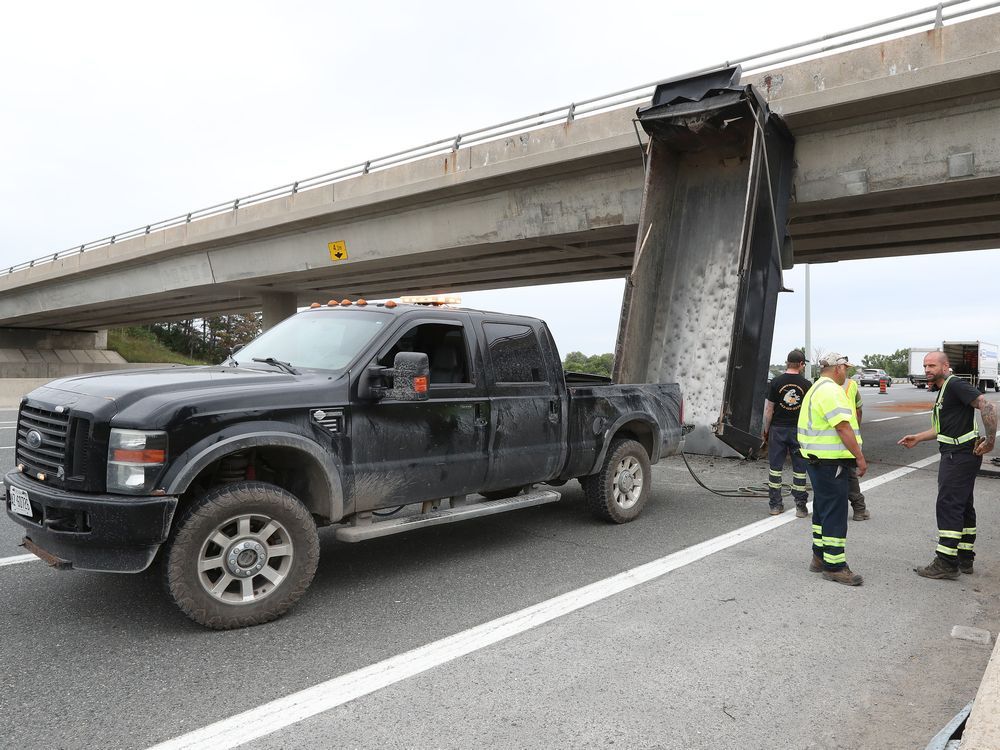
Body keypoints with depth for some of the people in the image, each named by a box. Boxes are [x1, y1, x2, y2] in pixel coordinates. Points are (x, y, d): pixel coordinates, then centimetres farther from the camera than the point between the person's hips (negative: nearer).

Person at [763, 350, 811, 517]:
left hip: (778, 429, 0)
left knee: (775, 467, 8)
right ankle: (801, 506, 12)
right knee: (799, 469, 8)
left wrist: (766, 430, 5)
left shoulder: (776, 382, -6)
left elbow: (768, 410, -5)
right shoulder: (806, 384, -3)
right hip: (799, 431, 1)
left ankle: (775, 505, 12)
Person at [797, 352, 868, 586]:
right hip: (830, 462, -11)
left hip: (816, 459, 11)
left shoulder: (816, 389, 18)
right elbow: (843, 427, -22)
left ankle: (820, 557, 26)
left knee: (823, 509, 17)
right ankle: (834, 566, -1)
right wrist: (860, 458, -19)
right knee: (835, 514, -6)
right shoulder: (831, 391, -16)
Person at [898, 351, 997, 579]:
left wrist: (990, 441, -24)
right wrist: (917, 438, 19)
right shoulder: (944, 390, 18)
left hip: (961, 455, -11)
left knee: (948, 505, -9)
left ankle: (946, 563, -6)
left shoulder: (955, 385, -14)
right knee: (963, 507, 14)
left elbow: (987, 406, -25)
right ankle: (964, 559, 23)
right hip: (955, 455, 11)